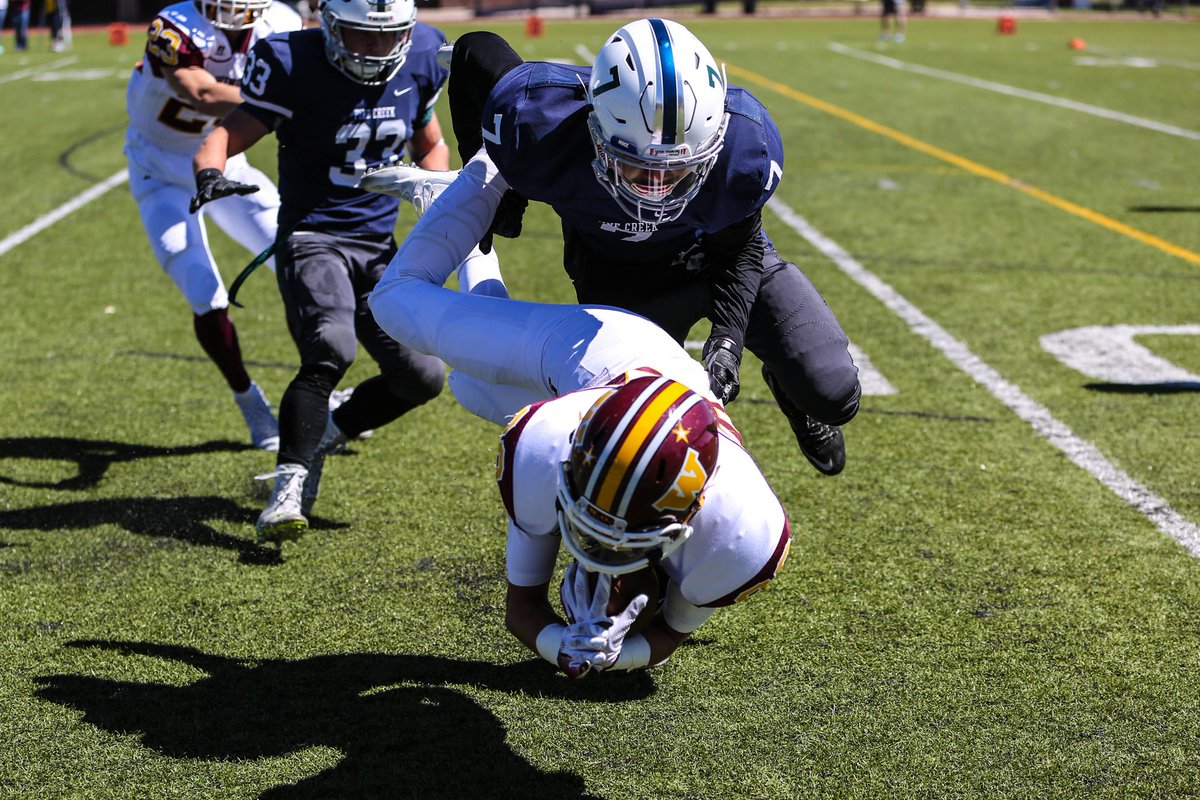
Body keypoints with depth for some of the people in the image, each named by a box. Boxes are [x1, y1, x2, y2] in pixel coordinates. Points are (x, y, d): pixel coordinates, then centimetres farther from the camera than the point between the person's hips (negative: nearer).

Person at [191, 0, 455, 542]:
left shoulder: (419, 60, 2)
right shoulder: (296, 66, -13)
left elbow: (430, 144, 20)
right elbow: (226, 137, -17)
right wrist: (210, 173, -39)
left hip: (379, 246, 5)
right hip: (313, 236, -5)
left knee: (422, 377, -4)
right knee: (331, 349, -30)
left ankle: (321, 437, 19)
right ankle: (289, 488, -25)